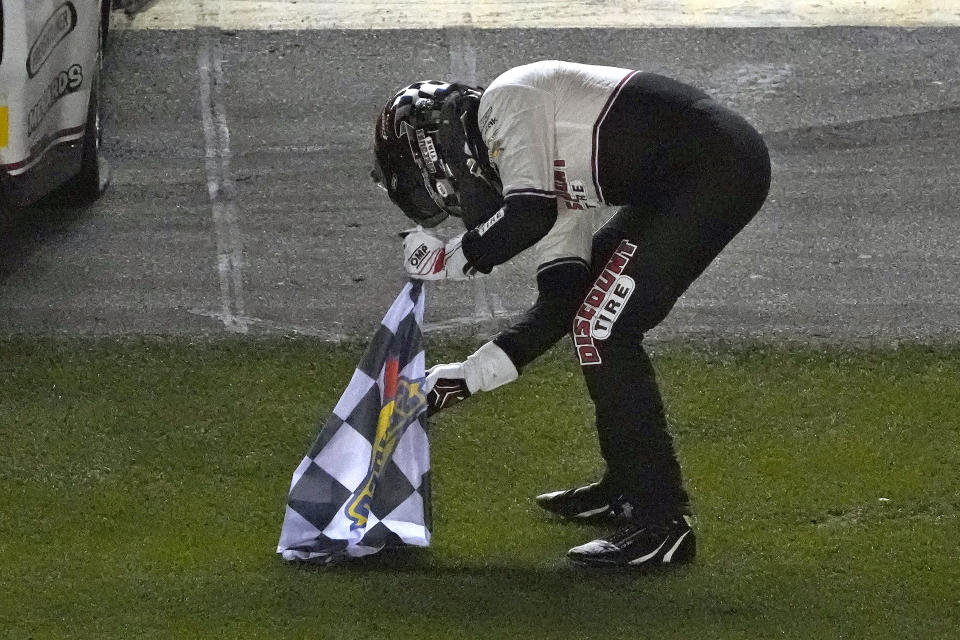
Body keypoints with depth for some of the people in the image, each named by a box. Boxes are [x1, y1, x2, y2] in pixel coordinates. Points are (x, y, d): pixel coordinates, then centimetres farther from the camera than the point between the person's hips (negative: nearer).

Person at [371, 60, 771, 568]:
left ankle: (662, 522, -8)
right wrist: (468, 376, 19)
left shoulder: (507, 102, -5)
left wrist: (447, 259, -4)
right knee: (589, 316, 23)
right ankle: (626, 485, 31)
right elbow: (559, 304, 18)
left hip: (716, 168, -11)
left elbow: (530, 217, -20)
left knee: (602, 330, -9)